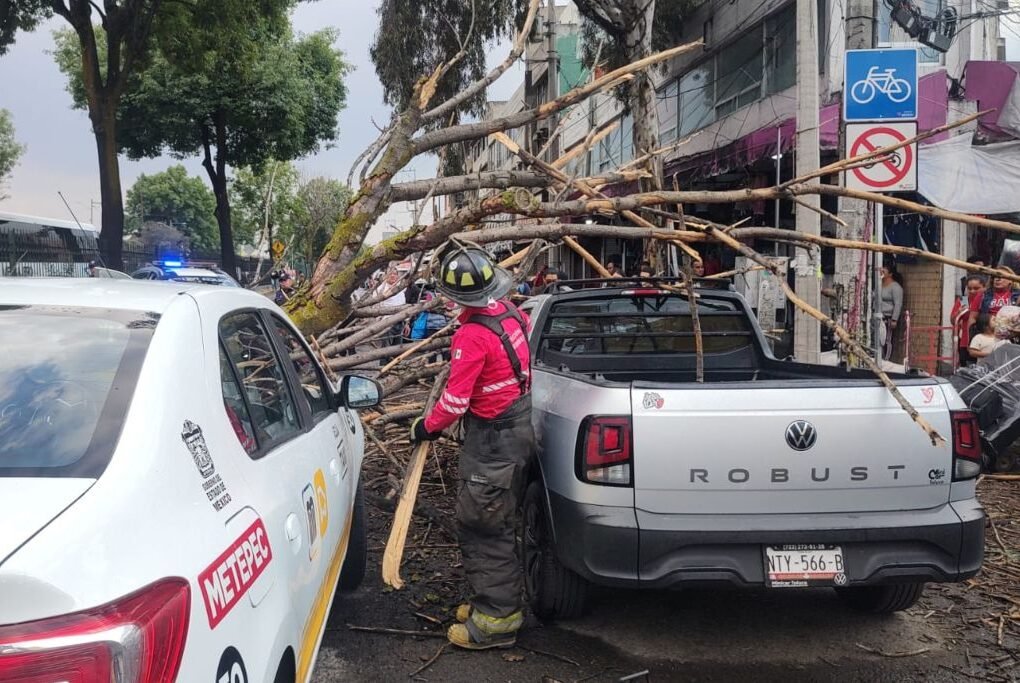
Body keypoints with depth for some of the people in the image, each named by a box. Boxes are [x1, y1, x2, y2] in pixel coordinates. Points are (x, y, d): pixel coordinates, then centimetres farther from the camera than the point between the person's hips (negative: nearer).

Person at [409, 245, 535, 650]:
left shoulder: (473, 336, -24)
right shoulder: (511, 313, 1)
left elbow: (455, 401, -21)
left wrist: (426, 427, -4)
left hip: (493, 441, -9)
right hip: (520, 430, 9)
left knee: (481, 527, 0)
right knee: (498, 523, 19)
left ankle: (497, 619, 7)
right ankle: (496, 601, 31)